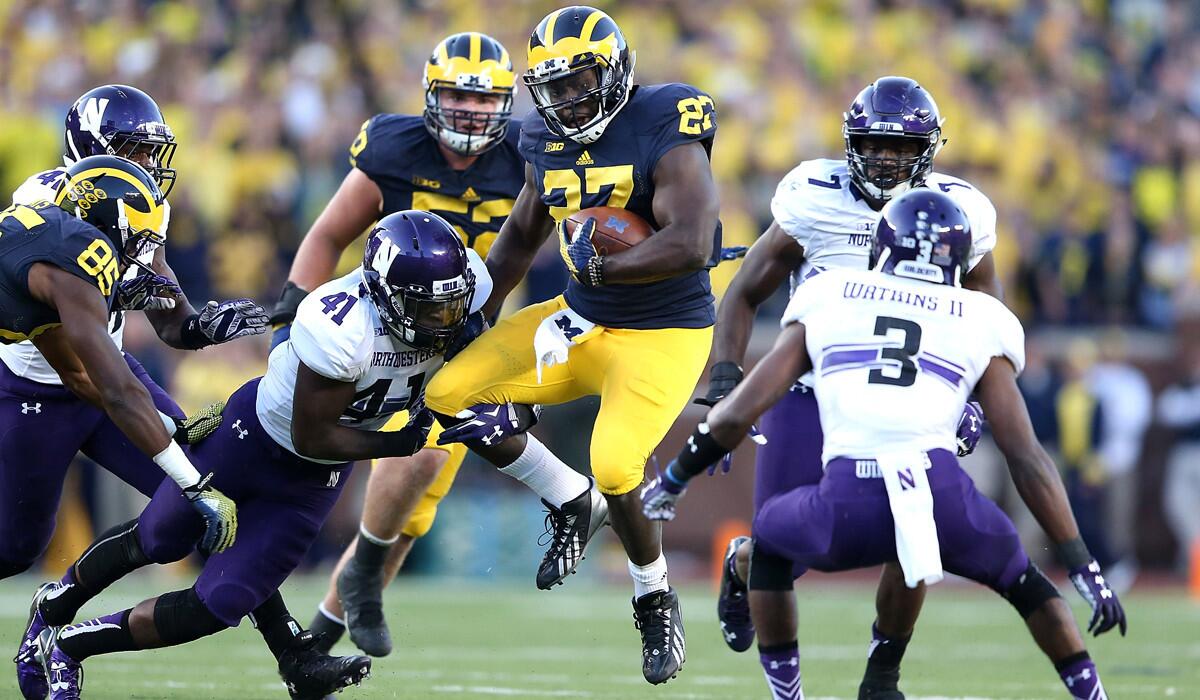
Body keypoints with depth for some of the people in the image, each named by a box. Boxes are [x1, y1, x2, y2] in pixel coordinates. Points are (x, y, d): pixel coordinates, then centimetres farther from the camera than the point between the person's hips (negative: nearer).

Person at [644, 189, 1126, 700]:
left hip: (847, 507, 0)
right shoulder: (982, 322, 19)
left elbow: (738, 413, 19)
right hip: (943, 494, 0)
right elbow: (1026, 457, 15)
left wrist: (674, 480, 35)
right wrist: (1083, 566, 17)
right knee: (1023, 582, 29)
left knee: (768, 542, 33)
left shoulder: (825, 298, 21)